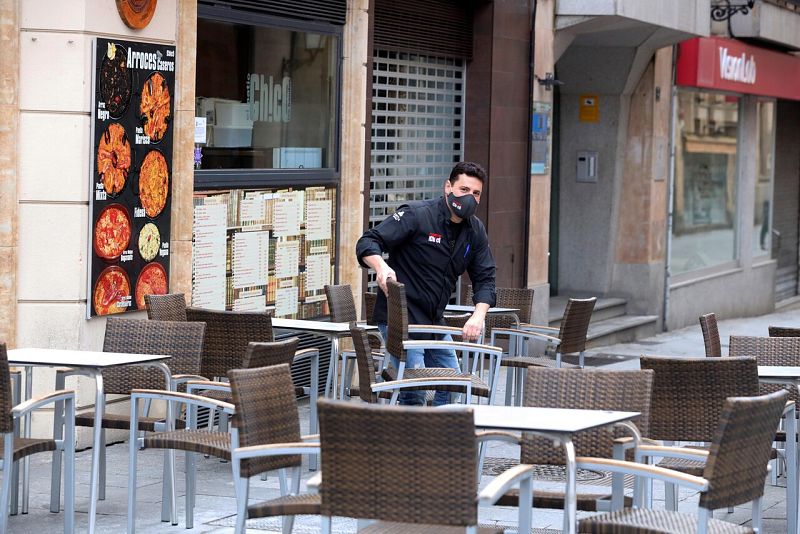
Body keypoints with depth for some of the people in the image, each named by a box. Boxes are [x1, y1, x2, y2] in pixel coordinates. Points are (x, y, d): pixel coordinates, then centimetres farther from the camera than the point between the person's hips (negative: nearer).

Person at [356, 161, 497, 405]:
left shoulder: (475, 230, 6)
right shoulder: (416, 214, -15)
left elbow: (484, 278, 7)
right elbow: (367, 243, -17)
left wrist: (478, 315, -12)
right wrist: (381, 267, -39)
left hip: (435, 322, 8)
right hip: (400, 319, -8)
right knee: (414, 392, -16)